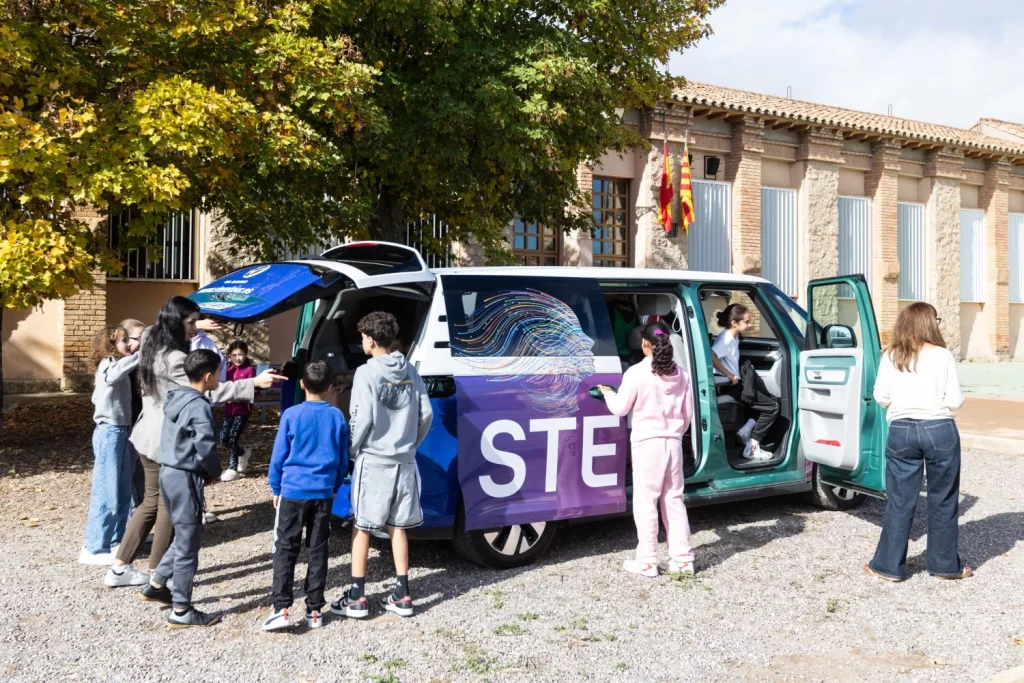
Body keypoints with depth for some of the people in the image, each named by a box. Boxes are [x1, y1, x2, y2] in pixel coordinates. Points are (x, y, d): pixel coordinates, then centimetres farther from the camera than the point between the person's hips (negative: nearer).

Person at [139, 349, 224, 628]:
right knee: (189, 542, 1)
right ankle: (181, 611, 8)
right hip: (185, 478, -9)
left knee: (184, 536, 23)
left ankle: (156, 585, 32)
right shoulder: (200, 406, -19)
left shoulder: (175, 398, 9)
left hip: (169, 472, 9)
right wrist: (214, 472, -6)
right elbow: (205, 447, -25)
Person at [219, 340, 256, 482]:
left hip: (243, 409, -6)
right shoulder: (229, 369, 9)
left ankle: (233, 468, 8)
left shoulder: (250, 369, -8)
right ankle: (243, 453, 32)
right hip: (229, 409, 6)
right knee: (223, 439, 5)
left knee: (233, 438, -7)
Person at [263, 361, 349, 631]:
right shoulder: (337, 417, 0)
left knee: (285, 549, 4)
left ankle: (281, 609, -2)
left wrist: (276, 489, 11)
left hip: (293, 491, -2)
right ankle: (315, 610, 13)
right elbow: (343, 461, 8)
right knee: (317, 551, 9)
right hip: (324, 493, 2)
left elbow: (278, 457, -2)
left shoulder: (291, 415, -7)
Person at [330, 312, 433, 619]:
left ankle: (357, 597, 10)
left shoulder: (367, 373, -11)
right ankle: (402, 595, 15)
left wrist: (352, 449, 0)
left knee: (361, 526, 6)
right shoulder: (410, 372, 6)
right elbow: (426, 414, 6)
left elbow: (363, 419, -15)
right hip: (404, 461, 5)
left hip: (373, 460, -5)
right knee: (397, 527, 12)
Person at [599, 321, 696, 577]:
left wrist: (607, 392, 16)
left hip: (647, 443, -5)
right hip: (673, 443, 5)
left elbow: (620, 409, -3)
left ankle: (647, 561, 4)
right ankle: (682, 558, 16)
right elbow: (688, 412, 12)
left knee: (646, 502, 1)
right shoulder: (680, 374, 6)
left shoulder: (636, 373, -10)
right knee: (674, 500, 12)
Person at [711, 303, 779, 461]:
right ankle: (752, 447, -1)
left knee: (771, 400, 12)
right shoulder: (727, 338, -20)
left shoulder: (734, 337, 10)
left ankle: (747, 431, 10)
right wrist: (729, 376, -28)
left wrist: (734, 376, 5)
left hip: (736, 382, 9)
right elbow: (711, 357, -37)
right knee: (772, 406, -5)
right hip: (730, 386, -9)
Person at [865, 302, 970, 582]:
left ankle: (888, 564, 13)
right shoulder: (943, 356, -3)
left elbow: (881, 396, 0)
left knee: (899, 501, 8)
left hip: (901, 431, 2)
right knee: (943, 500, 12)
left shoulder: (891, 357, 2)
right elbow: (955, 401, -4)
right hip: (940, 430, -1)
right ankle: (945, 564, 22)